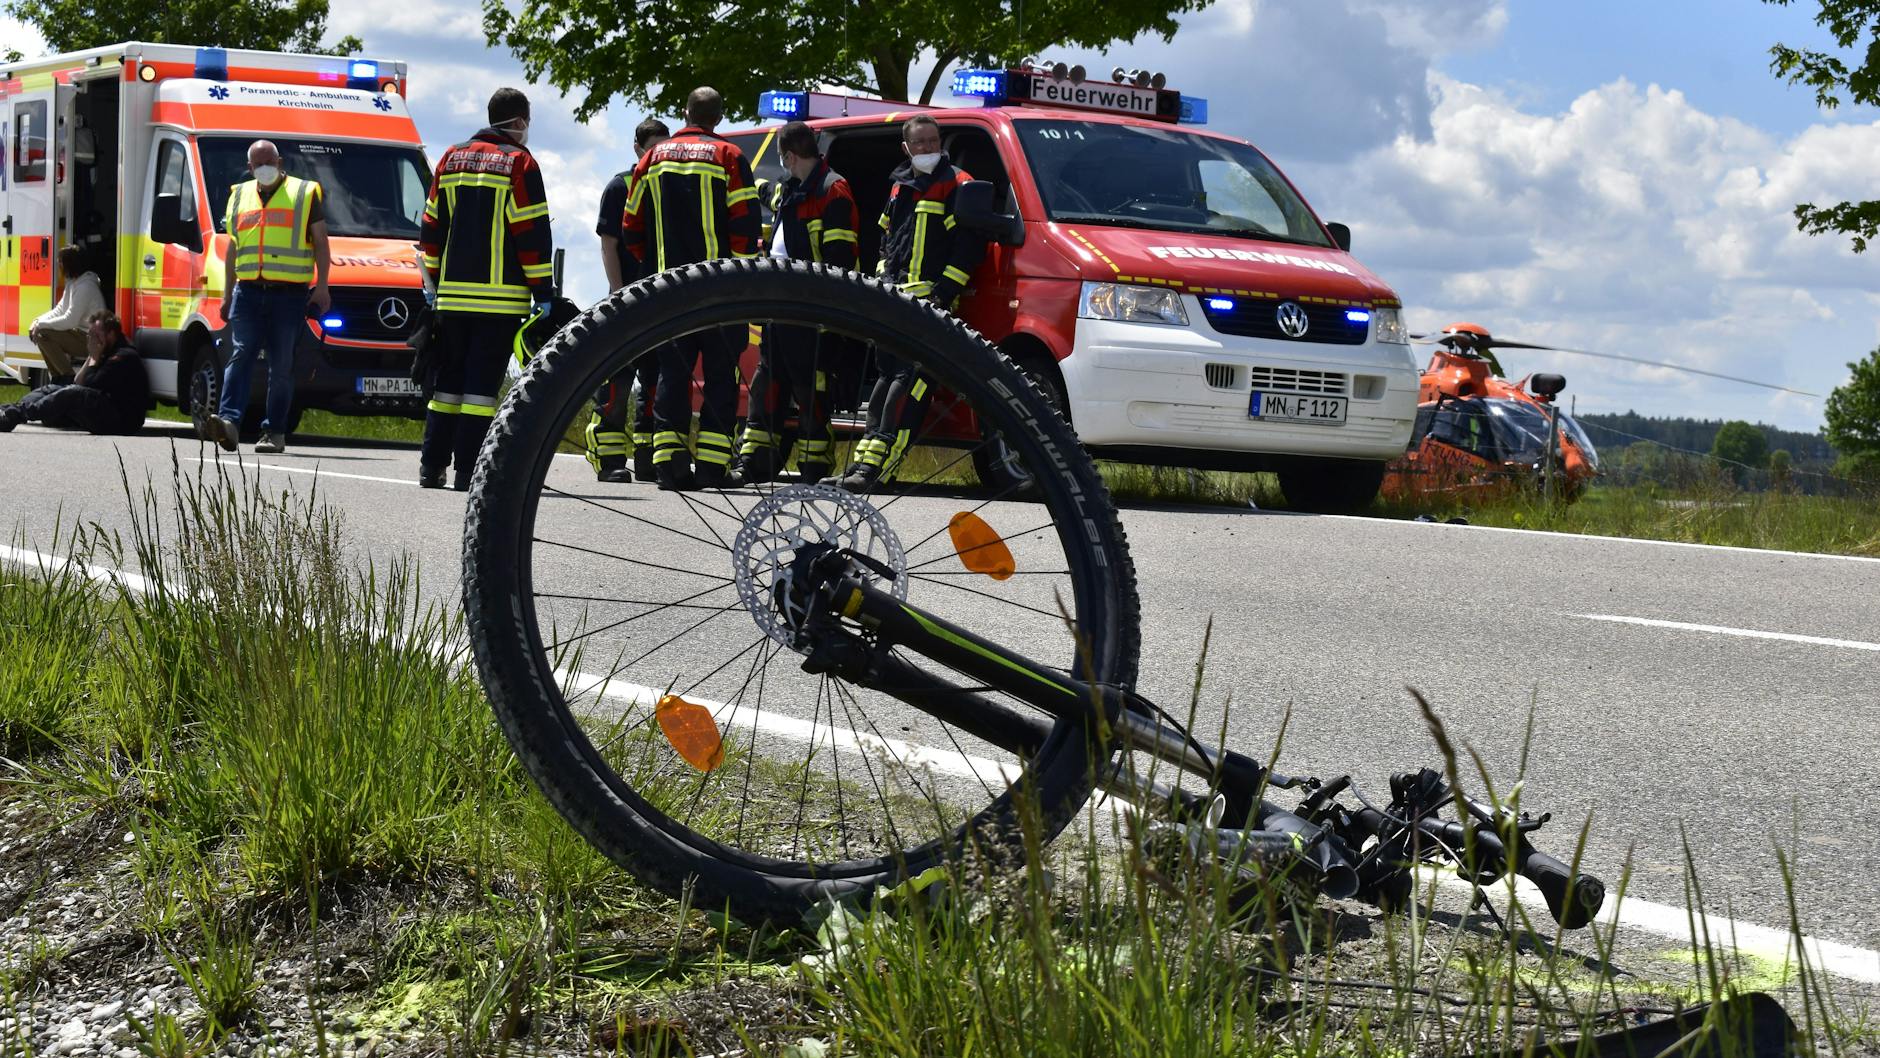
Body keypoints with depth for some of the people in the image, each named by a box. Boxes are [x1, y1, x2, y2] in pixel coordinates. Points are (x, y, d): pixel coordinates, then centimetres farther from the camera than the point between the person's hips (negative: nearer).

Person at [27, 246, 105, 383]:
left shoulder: (85, 287, -21)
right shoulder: (72, 282, 10)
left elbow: (69, 321, -25)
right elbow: (59, 310, 16)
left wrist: (41, 325, -16)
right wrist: (38, 321, 0)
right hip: (80, 334, 10)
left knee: (44, 335, -20)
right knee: (37, 332, 8)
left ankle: (68, 379, -13)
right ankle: (57, 378, 11)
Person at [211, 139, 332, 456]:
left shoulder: (305, 193, 8)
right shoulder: (239, 196, 19)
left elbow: (320, 243, 6)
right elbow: (233, 249, 22)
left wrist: (321, 286, -3)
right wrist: (227, 294, 18)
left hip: (290, 293, -2)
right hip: (249, 290, 2)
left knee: (281, 365, 0)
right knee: (241, 355, -11)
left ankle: (274, 432, 4)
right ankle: (229, 420, -22)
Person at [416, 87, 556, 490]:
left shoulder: (452, 158, 14)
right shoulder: (518, 162, -4)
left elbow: (432, 228, 16)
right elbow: (533, 234, -8)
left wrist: (434, 283, 22)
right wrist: (544, 292, -5)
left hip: (453, 294, 5)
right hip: (500, 298, -5)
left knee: (448, 377, 13)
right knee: (482, 380, -5)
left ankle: (432, 465, 11)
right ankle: (467, 470, -8)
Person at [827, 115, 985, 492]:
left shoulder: (956, 184, -4)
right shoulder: (901, 187, 19)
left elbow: (969, 244, -11)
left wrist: (943, 292, -17)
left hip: (931, 299, -9)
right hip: (896, 299, 9)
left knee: (910, 376, -15)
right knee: (888, 374, 11)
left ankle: (875, 462, -22)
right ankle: (863, 463, 14)